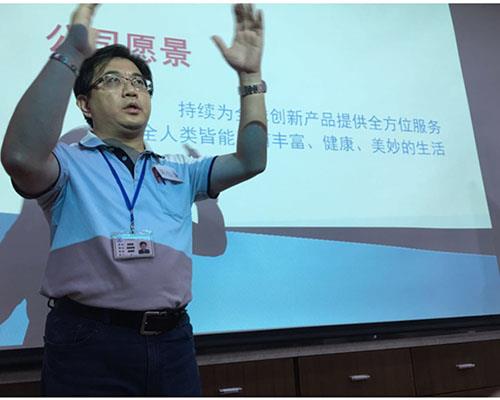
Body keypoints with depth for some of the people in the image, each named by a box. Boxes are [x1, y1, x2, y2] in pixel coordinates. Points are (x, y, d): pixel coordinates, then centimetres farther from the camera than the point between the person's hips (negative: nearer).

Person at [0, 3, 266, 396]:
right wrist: (71, 53, -23)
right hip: (89, 342, -4)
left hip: (172, 339, 4)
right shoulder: (70, 163, 3)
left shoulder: (178, 171, 16)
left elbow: (250, 161, 7)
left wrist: (250, 75, 1)